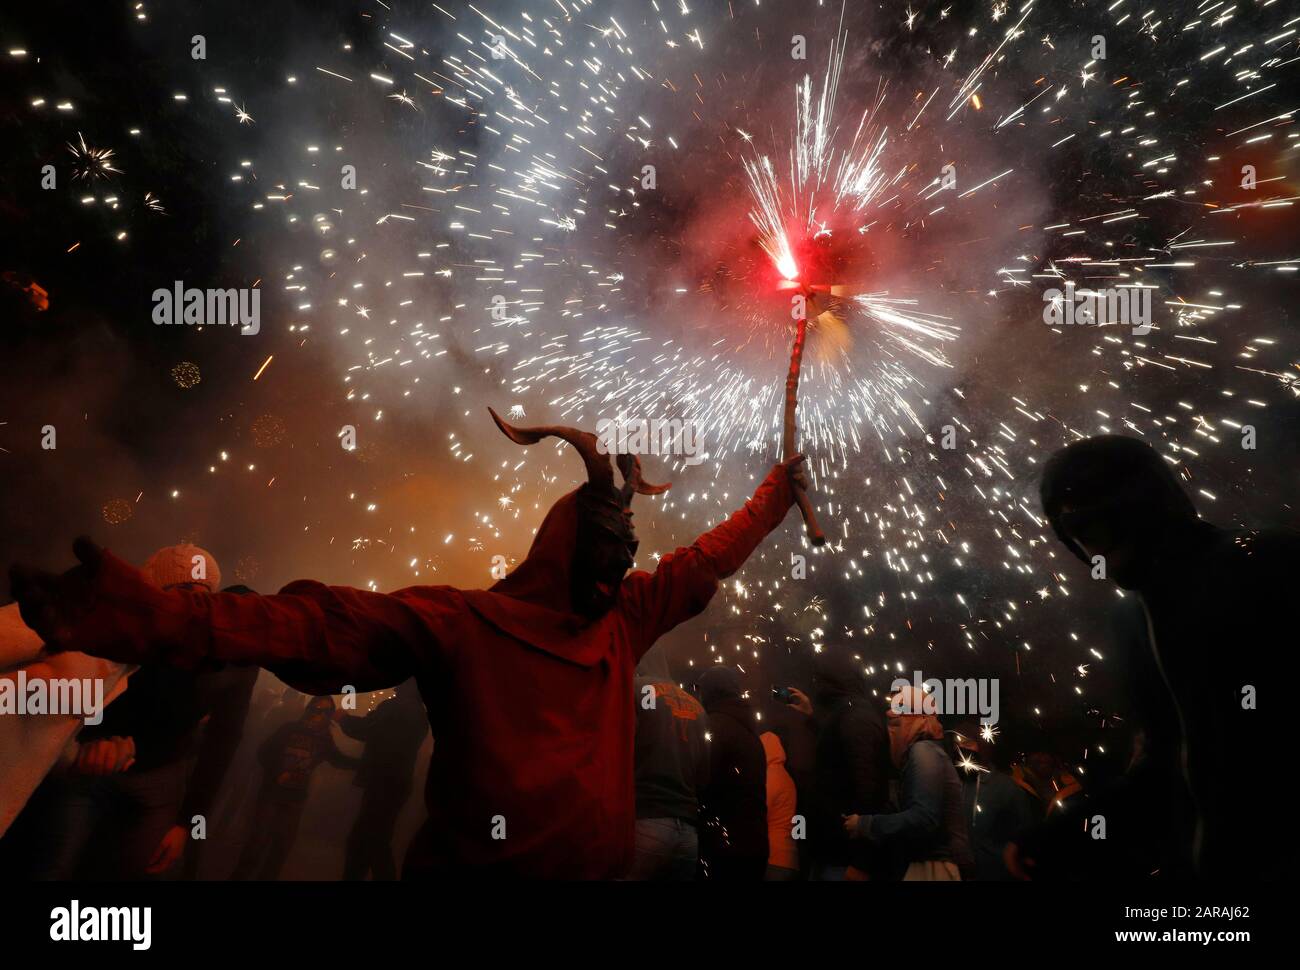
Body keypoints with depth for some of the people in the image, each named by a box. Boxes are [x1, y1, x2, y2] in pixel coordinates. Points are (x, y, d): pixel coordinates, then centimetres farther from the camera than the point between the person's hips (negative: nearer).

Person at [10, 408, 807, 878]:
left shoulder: (624, 614, 7)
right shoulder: (462, 623, -12)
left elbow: (705, 562, 23)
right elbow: (324, 628, -23)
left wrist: (776, 496, 31)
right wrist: (159, 618, -36)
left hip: (604, 863, 6)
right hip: (481, 864, -6)